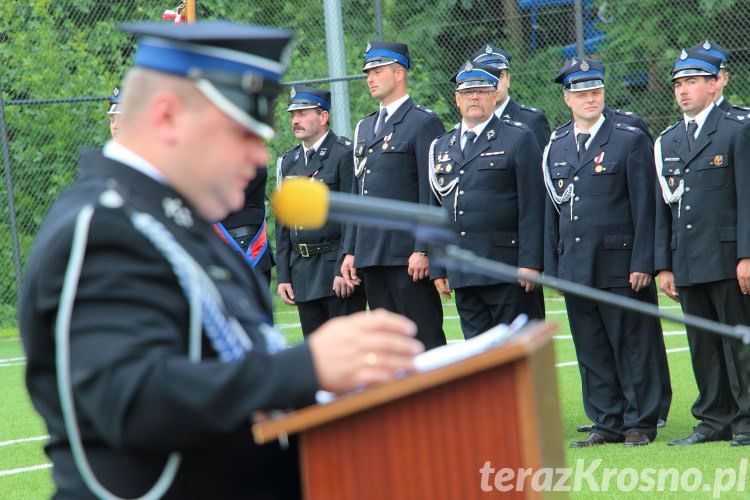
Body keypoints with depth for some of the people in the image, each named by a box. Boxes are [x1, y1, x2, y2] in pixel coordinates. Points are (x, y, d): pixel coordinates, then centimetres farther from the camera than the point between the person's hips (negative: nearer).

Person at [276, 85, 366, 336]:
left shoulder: (345, 153, -6)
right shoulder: (287, 162, 14)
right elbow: (282, 224, 16)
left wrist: (344, 269, -17)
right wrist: (283, 276, 9)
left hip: (337, 267, -6)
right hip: (303, 274, 7)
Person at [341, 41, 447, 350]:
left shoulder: (424, 123, -4)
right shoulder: (365, 128, 20)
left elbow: (431, 194, -10)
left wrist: (423, 250, -17)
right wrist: (349, 251, 15)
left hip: (408, 254, -8)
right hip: (371, 255, 8)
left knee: (426, 341, -7)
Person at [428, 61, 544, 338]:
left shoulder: (519, 139, 0)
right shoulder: (441, 147, 17)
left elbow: (532, 208, -6)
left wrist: (530, 263, -13)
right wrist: (438, 269, 12)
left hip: (507, 270, -5)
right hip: (461, 272, 5)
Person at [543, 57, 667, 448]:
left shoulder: (630, 141, 0)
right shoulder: (556, 148, 13)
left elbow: (644, 208, -4)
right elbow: (552, 212, 16)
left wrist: (641, 264, -11)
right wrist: (552, 267, 9)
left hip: (620, 268, -5)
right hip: (576, 269, 5)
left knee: (632, 348, 0)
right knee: (591, 352, 7)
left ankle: (639, 425, 7)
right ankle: (607, 424, 14)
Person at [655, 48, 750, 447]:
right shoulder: (666, 142, 16)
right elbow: (663, 208, 16)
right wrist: (664, 265, 9)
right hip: (686, 262, 5)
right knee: (702, 345, 8)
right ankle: (715, 421, 14)